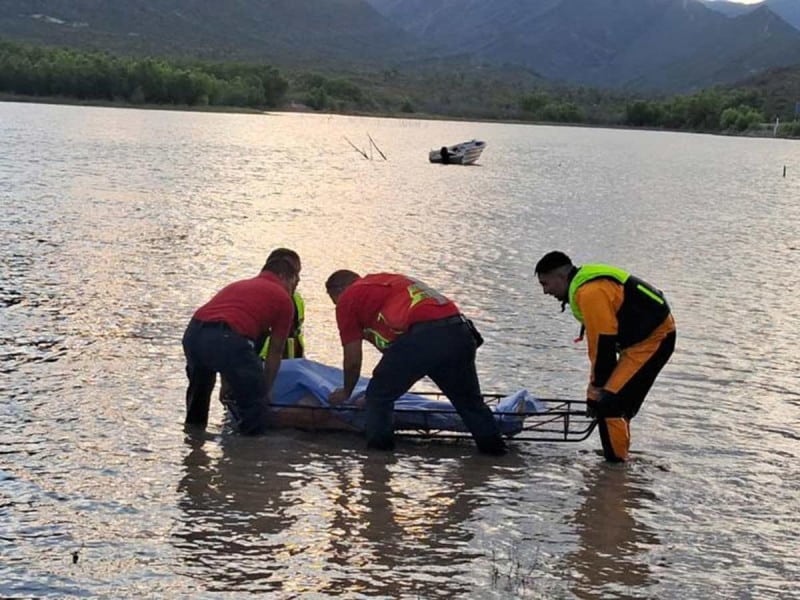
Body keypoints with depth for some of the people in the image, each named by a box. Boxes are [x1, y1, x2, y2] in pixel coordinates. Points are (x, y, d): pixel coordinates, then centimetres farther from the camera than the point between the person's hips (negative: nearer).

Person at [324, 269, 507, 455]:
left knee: (378, 397, 12)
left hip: (422, 336, -7)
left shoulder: (348, 299, 16)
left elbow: (353, 361, 17)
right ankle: (494, 448, 31)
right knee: (469, 400, 26)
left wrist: (346, 392, 37)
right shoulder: (389, 280, 37)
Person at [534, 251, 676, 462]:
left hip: (653, 338, -10)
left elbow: (605, 342, -20)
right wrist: (596, 384, 16)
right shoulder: (584, 286, 12)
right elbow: (596, 338, 17)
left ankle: (617, 462, -6)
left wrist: (599, 385, -11)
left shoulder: (590, 292, -21)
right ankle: (620, 456, 27)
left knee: (608, 402, -12)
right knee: (620, 402, 17)